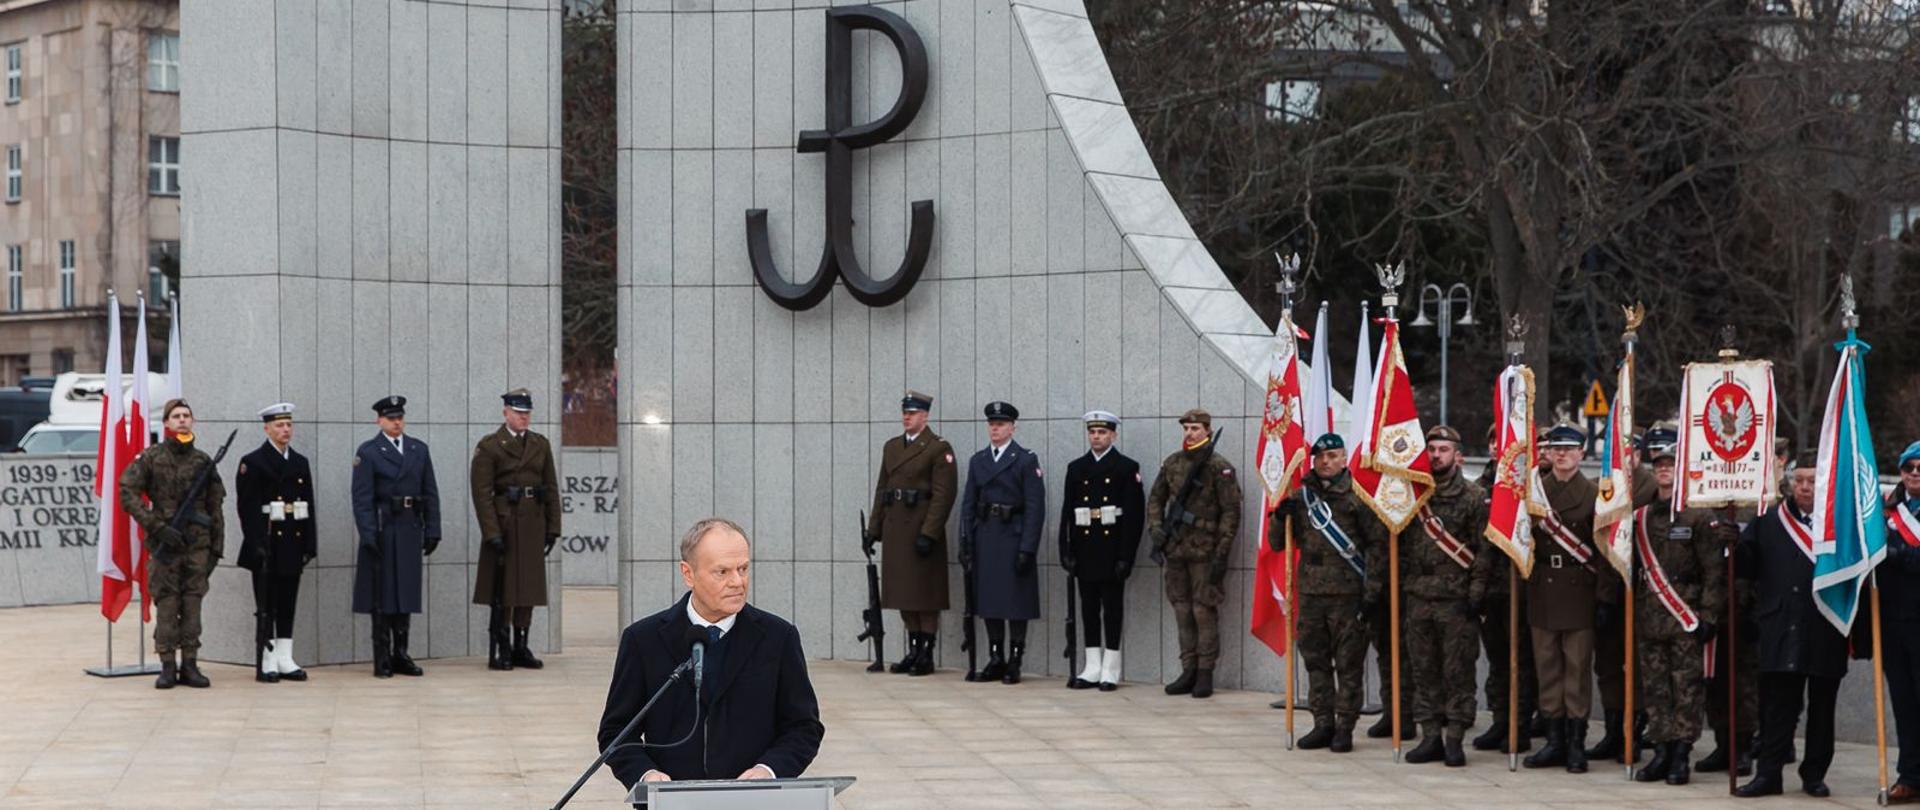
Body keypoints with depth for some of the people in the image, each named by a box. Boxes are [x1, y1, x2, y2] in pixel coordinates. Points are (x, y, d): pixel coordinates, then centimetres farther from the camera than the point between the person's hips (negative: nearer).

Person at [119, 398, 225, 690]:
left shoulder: (203, 461, 9)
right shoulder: (150, 458, 0)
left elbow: (216, 507, 12)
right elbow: (128, 494, -6)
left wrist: (216, 547, 7)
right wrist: (158, 527, -13)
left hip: (197, 543, 2)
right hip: (164, 543, -2)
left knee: (193, 603, 3)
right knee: (166, 603, -2)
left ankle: (190, 665, 8)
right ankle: (167, 666, 3)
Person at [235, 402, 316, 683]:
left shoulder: (301, 463, 13)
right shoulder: (252, 462, -4)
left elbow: (308, 507, 13)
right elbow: (247, 508, -10)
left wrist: (309, 544, 6)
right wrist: (256, 545, -16)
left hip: (293, 544, 5)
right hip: (267, 544, -5)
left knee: (288, 605, 8)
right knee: (267, 606, -1)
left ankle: (285, 660, 12)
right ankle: (267, 663, 2)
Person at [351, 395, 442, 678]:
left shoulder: (419, 450, 10)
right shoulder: (368, 452, -3)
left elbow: (430, 493, 10)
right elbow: (362, 498, -8)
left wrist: (432, 530, 3)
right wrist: (369, 535, -16)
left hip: (410, 531, 4)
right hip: (382, 532, -4)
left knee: (406, 593, 8)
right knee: (381, 595, 1)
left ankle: (401, 655, 15)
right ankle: (382, 659, 5)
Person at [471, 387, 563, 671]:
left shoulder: (541, 445, 11)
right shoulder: (489, 446, -4)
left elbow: (552, 488, 12)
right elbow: (482, 493, -8)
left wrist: (552, 528, 5)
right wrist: (492, 533, -15)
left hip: (533, 526, 5)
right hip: (503, 524, -5)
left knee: (529, 588, 6)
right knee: (501, 591, -3)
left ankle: (521, 648, 13)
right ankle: (499, 651, 1)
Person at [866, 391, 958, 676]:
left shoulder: (939, 449, -6)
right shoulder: (891, 447, 15)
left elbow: (943, 495, -12)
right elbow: (881, 489, 17)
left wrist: (928, 533, -19)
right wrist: (873, 530, 11)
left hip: (923, 527, -7)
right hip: (895, 529, 7)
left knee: (925, 593, -2)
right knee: (903, 592, 9)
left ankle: (926, 655, 2)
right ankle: (913, 651, 16)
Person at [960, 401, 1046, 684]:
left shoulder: (1026, 460, -3)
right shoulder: (977, 460, 12)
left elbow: (1035, 508, -8)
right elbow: (968, 504, 12)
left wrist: (1027, 549, -14)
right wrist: (965, 543, 4)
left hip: (1013, 538, -5)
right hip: (984, 539, 5)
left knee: (1016, 602, -2)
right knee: (988, 599, 6)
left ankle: (1014, 662, 4)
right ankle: (995, 660, 14)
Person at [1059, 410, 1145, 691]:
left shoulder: (1127, 468, -1)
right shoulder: (1076, 468, 11)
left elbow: (1135, 515, -6)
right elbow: (1067, 512, 9)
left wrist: (1126, 557, -12)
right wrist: (1066, 552, 1)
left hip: (1112, 549, -4)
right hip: (1085, 549, 4)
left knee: (1112, 609, 0)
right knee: (1089, 609, 7)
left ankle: (1111, 671, 4)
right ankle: (1092, 670, 12)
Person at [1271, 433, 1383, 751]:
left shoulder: (1358, 496, -2)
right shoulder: (1301, 497, 12)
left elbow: (1377, 543, -4)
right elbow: (1277, 544, 17)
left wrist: (1372, 590, -8)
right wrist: (1281, 518, -4)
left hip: (1347, 593, -5)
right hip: (1310, 592, 5)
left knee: (1348, 663, -1)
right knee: (1315, 660, 9)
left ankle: (1344, 728, 5)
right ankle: (1323, 723, 17)